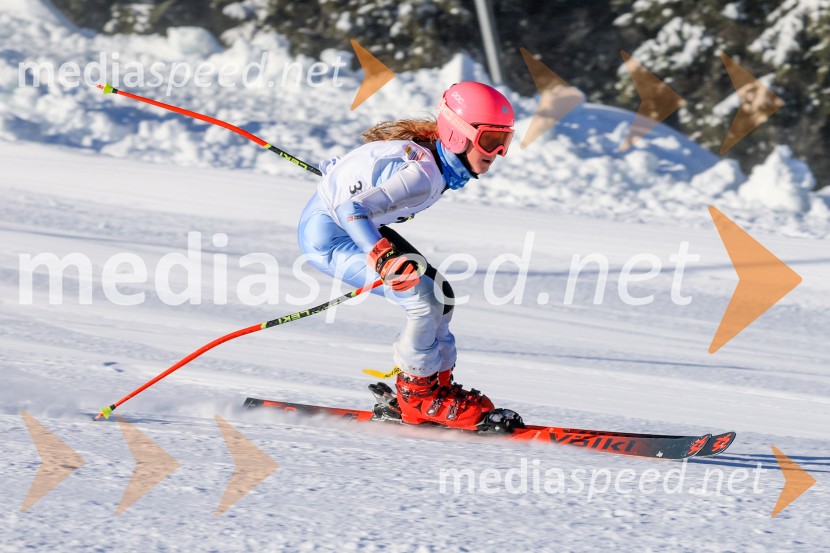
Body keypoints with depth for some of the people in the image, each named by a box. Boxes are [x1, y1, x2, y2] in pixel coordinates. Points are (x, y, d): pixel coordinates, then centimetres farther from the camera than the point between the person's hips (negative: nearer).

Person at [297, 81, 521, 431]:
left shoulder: (431, 153, -2)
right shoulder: (424, 174, -30)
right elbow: (353, 209, -38)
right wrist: (385, 258, -51)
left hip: (358, 226, 10)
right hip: (327, 234, -10)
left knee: (441, 295, 7)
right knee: (424, 300, -17)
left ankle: (436, 385, 18)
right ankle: (417, 396, 1)